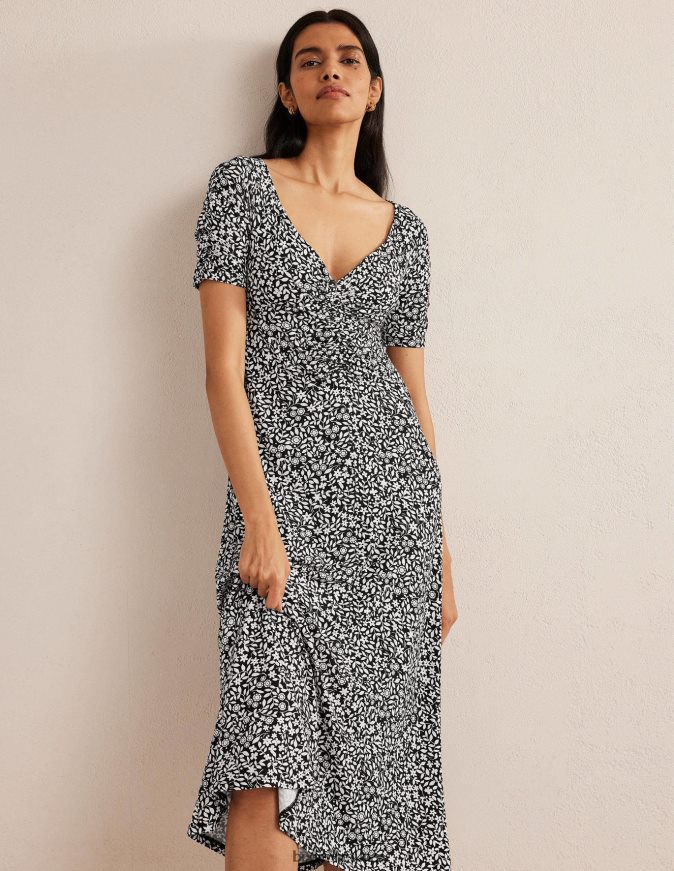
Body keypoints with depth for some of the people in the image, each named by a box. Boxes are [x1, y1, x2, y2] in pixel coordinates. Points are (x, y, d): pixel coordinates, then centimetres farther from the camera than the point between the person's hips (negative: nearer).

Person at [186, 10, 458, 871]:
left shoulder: (403, 228, 14)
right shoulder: (243, 184, 4)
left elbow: (413, 390, 15)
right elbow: (224, 366, -4)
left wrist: (442, 554, 12)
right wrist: (260, 526, -14)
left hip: (393, 496, 3)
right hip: (283, 491, -3)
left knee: (374, 748, 3)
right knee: (271, 764, -12)